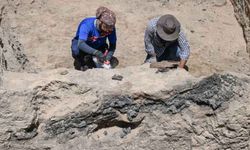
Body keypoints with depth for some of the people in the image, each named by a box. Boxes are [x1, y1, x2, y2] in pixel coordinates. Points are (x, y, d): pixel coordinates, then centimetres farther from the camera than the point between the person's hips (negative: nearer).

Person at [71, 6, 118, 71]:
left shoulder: (110, 28, -23)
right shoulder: (87, 25, -35)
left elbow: (112, 45, -15)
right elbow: (81, 44, -47)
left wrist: (108, 57, -34)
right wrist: (97, 53, -60)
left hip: (98, 47, 3)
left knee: (114, 62, -19)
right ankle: (80, 62, -3)